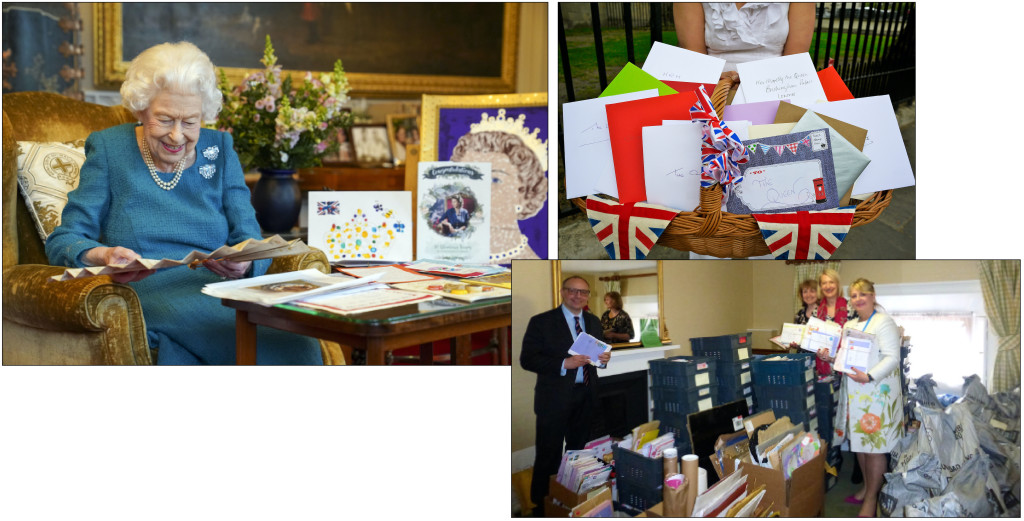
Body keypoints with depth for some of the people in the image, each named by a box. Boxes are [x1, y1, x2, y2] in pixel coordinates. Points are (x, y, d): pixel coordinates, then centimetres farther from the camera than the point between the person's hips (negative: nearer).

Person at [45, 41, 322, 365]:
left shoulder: (219, 150, 14)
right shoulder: (108, 148, 8)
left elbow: (252, 243, 7)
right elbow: (62, 241, 3)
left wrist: (243, 264, -18)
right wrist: (103, 255, -21)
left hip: (219, 289, 4)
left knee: (305, 348, -31)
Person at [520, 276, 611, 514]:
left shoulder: (594, 322, 9)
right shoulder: (541, 322, -9)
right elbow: (527, 359, -15)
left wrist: (603, 358, -7)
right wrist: (564, 364, -25)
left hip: (586, 396, 5)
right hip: (555, 396, -5)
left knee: (577, 448, 19)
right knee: (549, 453, 3)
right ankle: (540, 500, 18)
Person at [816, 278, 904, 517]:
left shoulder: (884, 322, -10)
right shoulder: (849, 325, 15)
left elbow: (892, 358, -17)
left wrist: (869, 376, -27)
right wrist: (830, 357, 0)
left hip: (877, 392, -8)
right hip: (854, 393, 8)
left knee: (874, 447, -2)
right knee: (859, 441, 15)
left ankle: (871, 497, 9)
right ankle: (867, 486, 30)